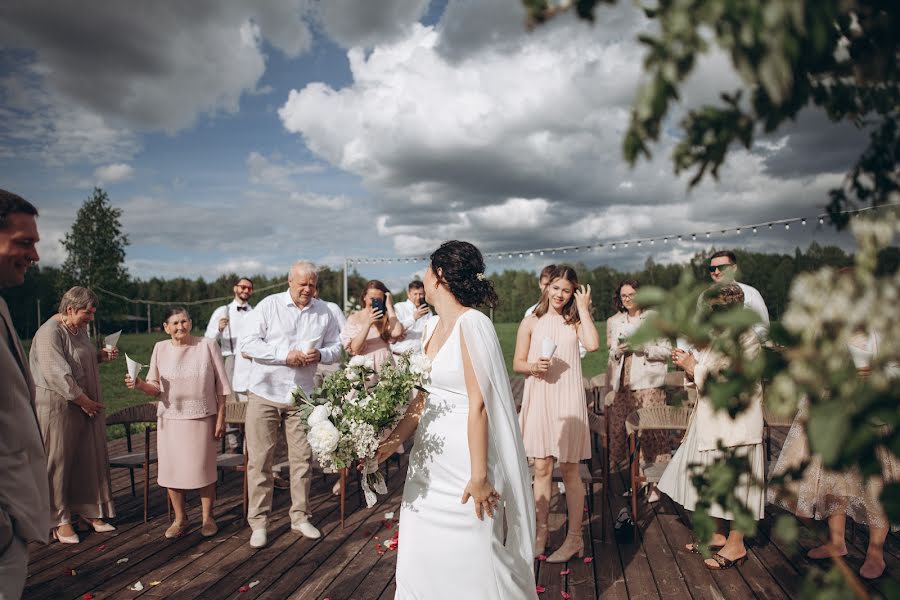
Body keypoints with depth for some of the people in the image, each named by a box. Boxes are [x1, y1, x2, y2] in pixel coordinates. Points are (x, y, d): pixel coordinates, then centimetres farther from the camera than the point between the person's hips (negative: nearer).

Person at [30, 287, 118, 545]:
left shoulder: (80, 329, 9)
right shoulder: (49, 333, -17)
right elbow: (58, 374, -23)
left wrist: (102, 355, 5)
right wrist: (83, 400, -17)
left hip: (87, 405, 8)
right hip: (58, 406, -8)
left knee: (90, 458, 12)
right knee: (58, 462, 4)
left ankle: (89, 511, 24)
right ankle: (59, 520, 16)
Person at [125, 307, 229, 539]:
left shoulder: (207, 345, -2)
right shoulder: (160, 348, 3)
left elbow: (221, 385, 0)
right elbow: (155, 388, 5)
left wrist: (221, 417, -3)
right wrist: (139, 385, -16)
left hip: (202, 417, -2)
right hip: (170, 418, 2)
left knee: (204, 468, 4)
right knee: (172, 468, 6)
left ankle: (208, 518, 21)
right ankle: (180, 518, 26)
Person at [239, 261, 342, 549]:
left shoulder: (324, 312, 5)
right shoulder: (268, 305, -4)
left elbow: (336, 348, 11)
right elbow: (248, 344, -10)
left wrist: (320, 355, -12)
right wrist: (285, 356, -18)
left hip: (302, 396, 3)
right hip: (265, 394, -2)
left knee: (302, 457, 9)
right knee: (260, 458, 2)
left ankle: (300, 516, 24)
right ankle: (258, 521, 14)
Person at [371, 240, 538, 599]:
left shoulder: (471, 323, -17)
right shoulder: (433, 326, 8)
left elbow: (479, 405, -20)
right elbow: (422, 397, 10)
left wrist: (479, 476, -19)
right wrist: (389, 444, 7)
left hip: (465, 458, -8)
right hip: (429, 459, 8)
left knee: (468, 561, 6)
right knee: (422, 558, 16)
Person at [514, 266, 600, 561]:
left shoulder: (575, 321, 6)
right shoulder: (531, 322, 6)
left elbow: (593, 345, -15)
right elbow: (517, 363, 7)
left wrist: (584, 309, -6)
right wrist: (533, 366, -14)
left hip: (567, 399, -1)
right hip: (538, 398, 1)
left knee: (569, 469, 5)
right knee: (542, 468, 8)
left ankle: (574, 537, 16)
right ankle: (540, 532, 20)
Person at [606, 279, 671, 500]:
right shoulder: (614, 321, 18)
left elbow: (666, 350, 1)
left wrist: (642, 348, -12)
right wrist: (619, 351, -1)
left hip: (648, 384, -4)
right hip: (622, 385, 4)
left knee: (651, 432, -8)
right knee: (622, 431, 1)